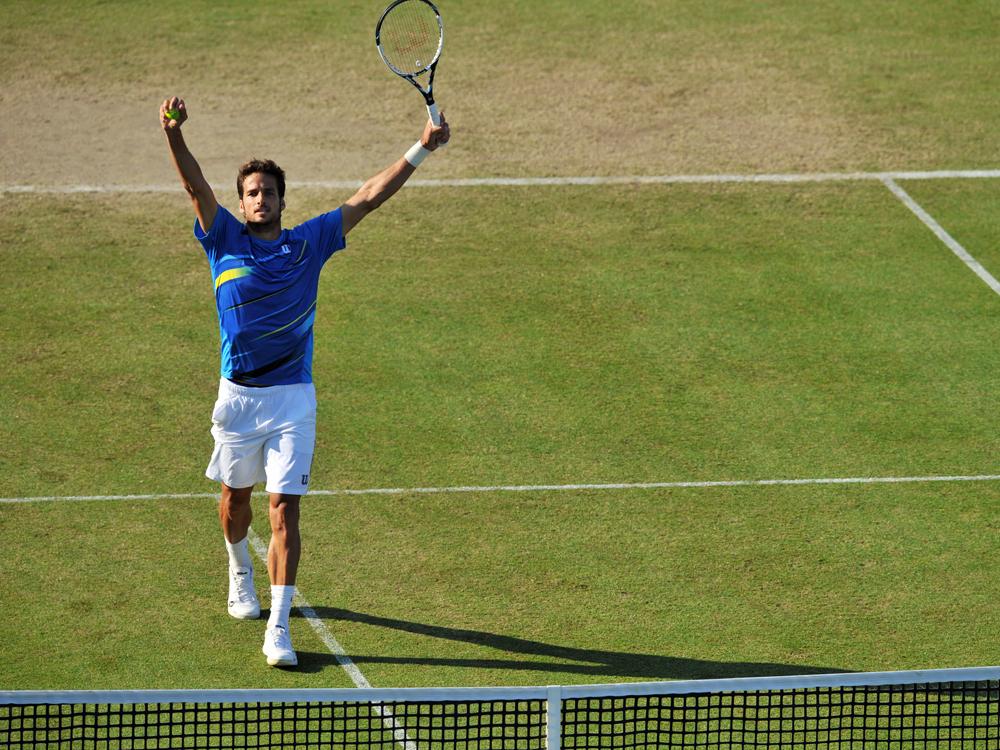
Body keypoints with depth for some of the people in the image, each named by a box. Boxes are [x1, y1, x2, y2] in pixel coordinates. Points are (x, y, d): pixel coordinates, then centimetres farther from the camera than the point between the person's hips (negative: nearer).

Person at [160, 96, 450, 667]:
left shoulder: (308, 244, 2)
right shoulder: (225, 240, 0)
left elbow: (368, 198, 2)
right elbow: (197, 186, -14)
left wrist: (421, 150, -5)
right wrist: (174, 133, -32)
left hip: (293, 397, -1)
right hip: (238, 395, 1)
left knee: (284, 510, -9)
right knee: (236, 495, 19)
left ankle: (279, 630, -12)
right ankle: (241, 575, 50)